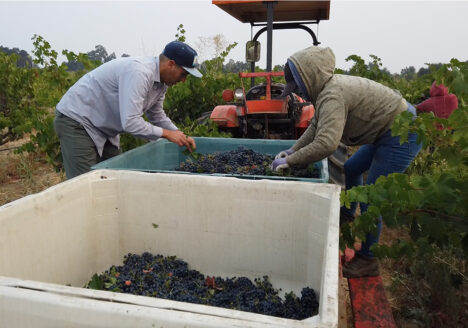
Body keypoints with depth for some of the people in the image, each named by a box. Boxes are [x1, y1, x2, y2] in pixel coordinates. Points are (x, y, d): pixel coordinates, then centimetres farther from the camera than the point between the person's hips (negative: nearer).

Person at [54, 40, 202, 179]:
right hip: (75, 120, -9)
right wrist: (167, 134, -23)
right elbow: (130, 122, -35)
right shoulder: (138, 72, -30)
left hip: (104, 128, 9)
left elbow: (157, 116, 16)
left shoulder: (161, 82, 1)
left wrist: (181, 137, 4)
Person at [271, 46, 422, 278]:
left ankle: (367, 260, 8)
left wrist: (289, 161, -28)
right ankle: (346, 215, 44)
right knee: (351, 169, 23)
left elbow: (326, 144, -38)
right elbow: (316, 127, 12)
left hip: (401, 135, -10)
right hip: (392, 128, 10)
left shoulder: (333, 95, -28)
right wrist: (293, 150, 4)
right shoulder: (328, 89, 3)